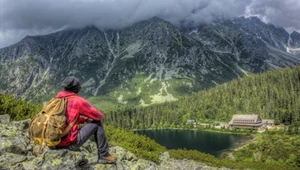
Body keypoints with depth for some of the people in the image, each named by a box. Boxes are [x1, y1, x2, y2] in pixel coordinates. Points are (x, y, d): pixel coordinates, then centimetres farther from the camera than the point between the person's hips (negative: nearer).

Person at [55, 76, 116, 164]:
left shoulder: (57, 99, 9)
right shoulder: (78, 101, -10)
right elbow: (98, 116, -2)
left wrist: (83, 119, 21)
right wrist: (89, 117, 20)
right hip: (70, 143, -7)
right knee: (97, 123, 6)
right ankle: (103, 155, 15)